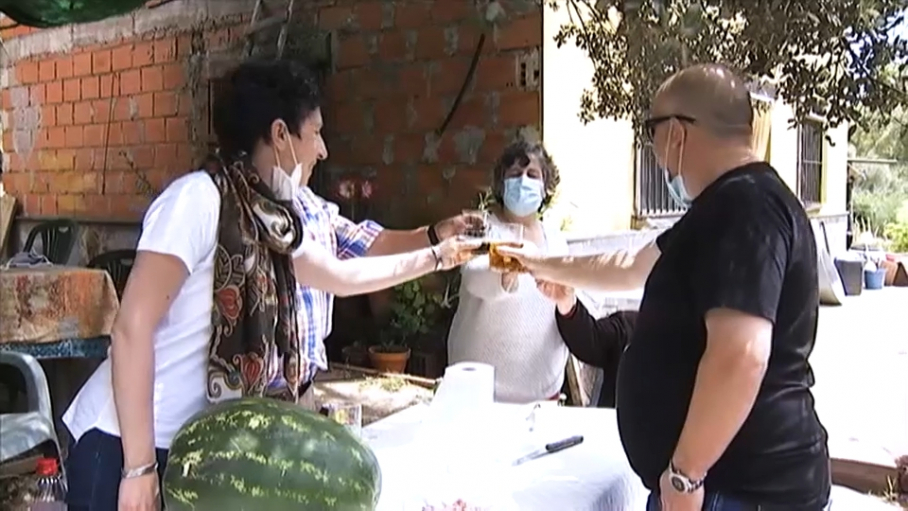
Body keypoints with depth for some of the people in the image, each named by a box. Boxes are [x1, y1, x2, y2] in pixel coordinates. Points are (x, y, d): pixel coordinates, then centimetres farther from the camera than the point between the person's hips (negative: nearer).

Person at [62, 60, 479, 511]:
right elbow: (132, 329, -20)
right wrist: (140, 465, -20)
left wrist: (436, 257, 28)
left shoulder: (267, 221, 5)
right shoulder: (198, 197, -17)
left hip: (194, 447, 7)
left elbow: (345, 275, 22)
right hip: (124, 443, -7)